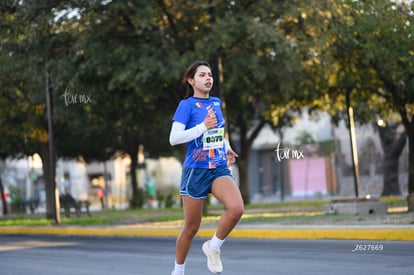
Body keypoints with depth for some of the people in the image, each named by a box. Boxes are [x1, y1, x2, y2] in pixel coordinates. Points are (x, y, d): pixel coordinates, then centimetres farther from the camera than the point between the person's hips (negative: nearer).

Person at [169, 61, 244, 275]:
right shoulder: (187, 105, -6)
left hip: (219, 169, 4)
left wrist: (227, 148, 14)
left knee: (236, 208, -24)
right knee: (191, 228, 3)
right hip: (196, 171, -4)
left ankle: (213, 247, 1)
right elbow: (174, 138, -16)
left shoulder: (216, 103, 12)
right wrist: (202, 126, -21)